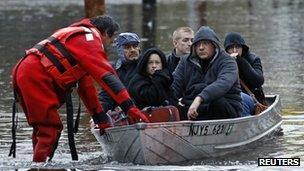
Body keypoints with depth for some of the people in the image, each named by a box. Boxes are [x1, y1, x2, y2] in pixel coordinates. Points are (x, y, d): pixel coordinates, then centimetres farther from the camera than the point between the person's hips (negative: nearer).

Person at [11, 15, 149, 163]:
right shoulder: (89, 37, -2)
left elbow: (86, 85, 31)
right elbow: (106, 75, -12)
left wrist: (101, 119, 30)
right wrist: (130, 107, -16)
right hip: (36, 76, -10)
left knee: (42, 128, 16)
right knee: (50, 128, -11)